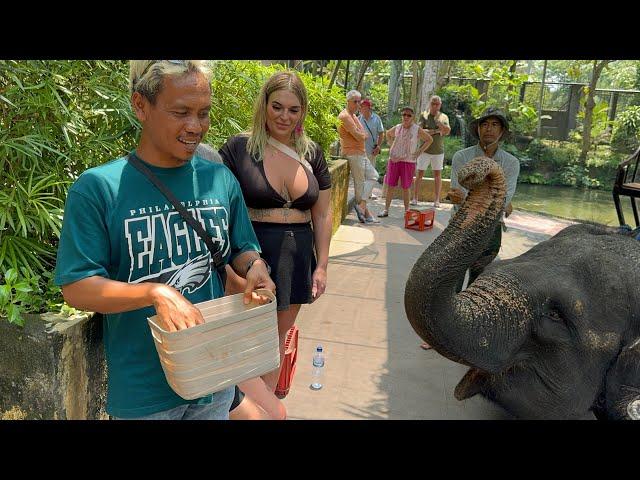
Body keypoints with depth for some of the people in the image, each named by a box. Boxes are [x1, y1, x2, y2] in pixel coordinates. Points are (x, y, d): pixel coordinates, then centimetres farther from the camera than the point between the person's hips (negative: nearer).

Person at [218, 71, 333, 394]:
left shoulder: (311, 154, 8)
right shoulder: (238, 148, -6)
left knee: (278, 340, 16)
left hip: (297, 258, 4)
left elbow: (322, 214, 10)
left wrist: (322, 265, 7)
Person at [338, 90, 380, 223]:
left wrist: (361, 135, -5)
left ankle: (361, 205, 10)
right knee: (360, 183, -5)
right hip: (354, 154, -10)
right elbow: (359, 136, -19)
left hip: (361, 153, 10)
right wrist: (364, 135, 1)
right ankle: (366, 212, 3)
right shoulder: (345, 116, -15)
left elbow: (363, 135, 16)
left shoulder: (353, 116, 18)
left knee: (373, 176, 12)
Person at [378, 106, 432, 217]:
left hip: (408, 161, -2)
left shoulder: (417, 130, -3)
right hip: (394, 160, 2)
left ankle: (407, 210, 16)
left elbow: (429, 140, 6)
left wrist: (419, 151, -1)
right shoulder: (397, 128, 4)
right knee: (390, 186, 3)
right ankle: (386, 210, 10)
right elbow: (388, 134, 26)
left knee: (405, 187, 4)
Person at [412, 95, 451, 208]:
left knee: (437, 174, 5)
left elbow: (447, 131, -11)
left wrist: (440, 123, -29)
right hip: (425, 150, -2)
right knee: (419, 174, 1)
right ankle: (415, 198, 8)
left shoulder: (444, 117, 3)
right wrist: (436, 131, -18)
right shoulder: (423, 115, -1)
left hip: (438, 151, 2)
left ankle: (437, 200, 9)